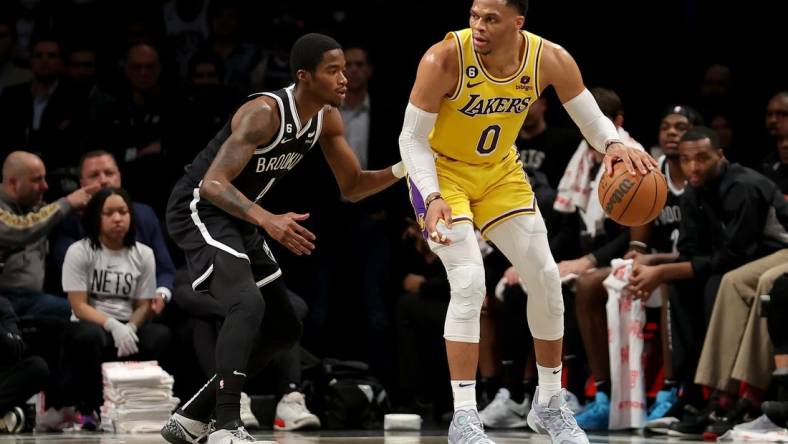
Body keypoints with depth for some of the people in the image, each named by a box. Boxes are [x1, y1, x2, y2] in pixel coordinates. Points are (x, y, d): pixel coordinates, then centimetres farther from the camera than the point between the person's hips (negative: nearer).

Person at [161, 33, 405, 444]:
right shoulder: (265, 113, -27)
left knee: (284, 330, 12)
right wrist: (268, 220, -50)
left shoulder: (327, 119, -1)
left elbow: (352, 187, 9)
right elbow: (213, 184, -35)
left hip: (239, 216, 10)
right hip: (199, 208, -10)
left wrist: (401, 170, -10)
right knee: (247, 304, -31)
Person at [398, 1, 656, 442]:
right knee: (469, 282, -20)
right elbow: (412, 137, -23)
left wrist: (614, 144, -32)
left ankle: (550, 403, 22)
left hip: (500, 173, 5)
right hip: (442, 171, -5)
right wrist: (433, 199, -37)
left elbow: (592, 119, -8)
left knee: (546, 278, 4)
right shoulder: (445, 59, -30)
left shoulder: (550, 59, -20)